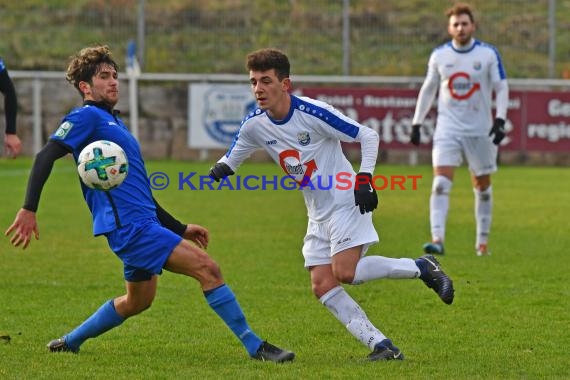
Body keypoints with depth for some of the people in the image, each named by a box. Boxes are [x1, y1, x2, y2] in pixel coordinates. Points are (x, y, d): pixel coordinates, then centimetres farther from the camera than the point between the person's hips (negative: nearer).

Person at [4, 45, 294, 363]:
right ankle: (255, 346, -15)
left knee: (137, 301, 22)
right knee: (207, 267, -16)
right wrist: (29, 209, -25)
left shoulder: (113, 123, 24)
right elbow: (46, 157, -14)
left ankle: (69, 342, 33)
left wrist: (180, 228, 26)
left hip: (144, 223, 11)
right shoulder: (87, 117, -4)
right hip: (129, 225, -11)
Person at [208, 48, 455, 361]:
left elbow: (368, 136, -11)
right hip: (318, 214, 7)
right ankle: (381, 345, -4)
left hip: (346, 202, -7)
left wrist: (365, 178, -20)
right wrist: (219, 171, -11)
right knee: (322, 286, -6)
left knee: (345, 273, -21)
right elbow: (230, 160, 13)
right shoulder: (254, 125, -2)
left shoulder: (313, 113, -20)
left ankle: (421, 268, -3)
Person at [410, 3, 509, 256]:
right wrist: (416, 124, 8)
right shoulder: (439, 55, 2)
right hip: (448, 129, 0)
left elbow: (501, 88, 0)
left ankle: (482, 241, 23)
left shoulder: (489, 54, -3)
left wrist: (500, 120, -13)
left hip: (480, 130, 0)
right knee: (440, 183, -15)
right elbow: (428, 90, 12)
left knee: (482, 186, 10)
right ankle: (437, 239, -21)